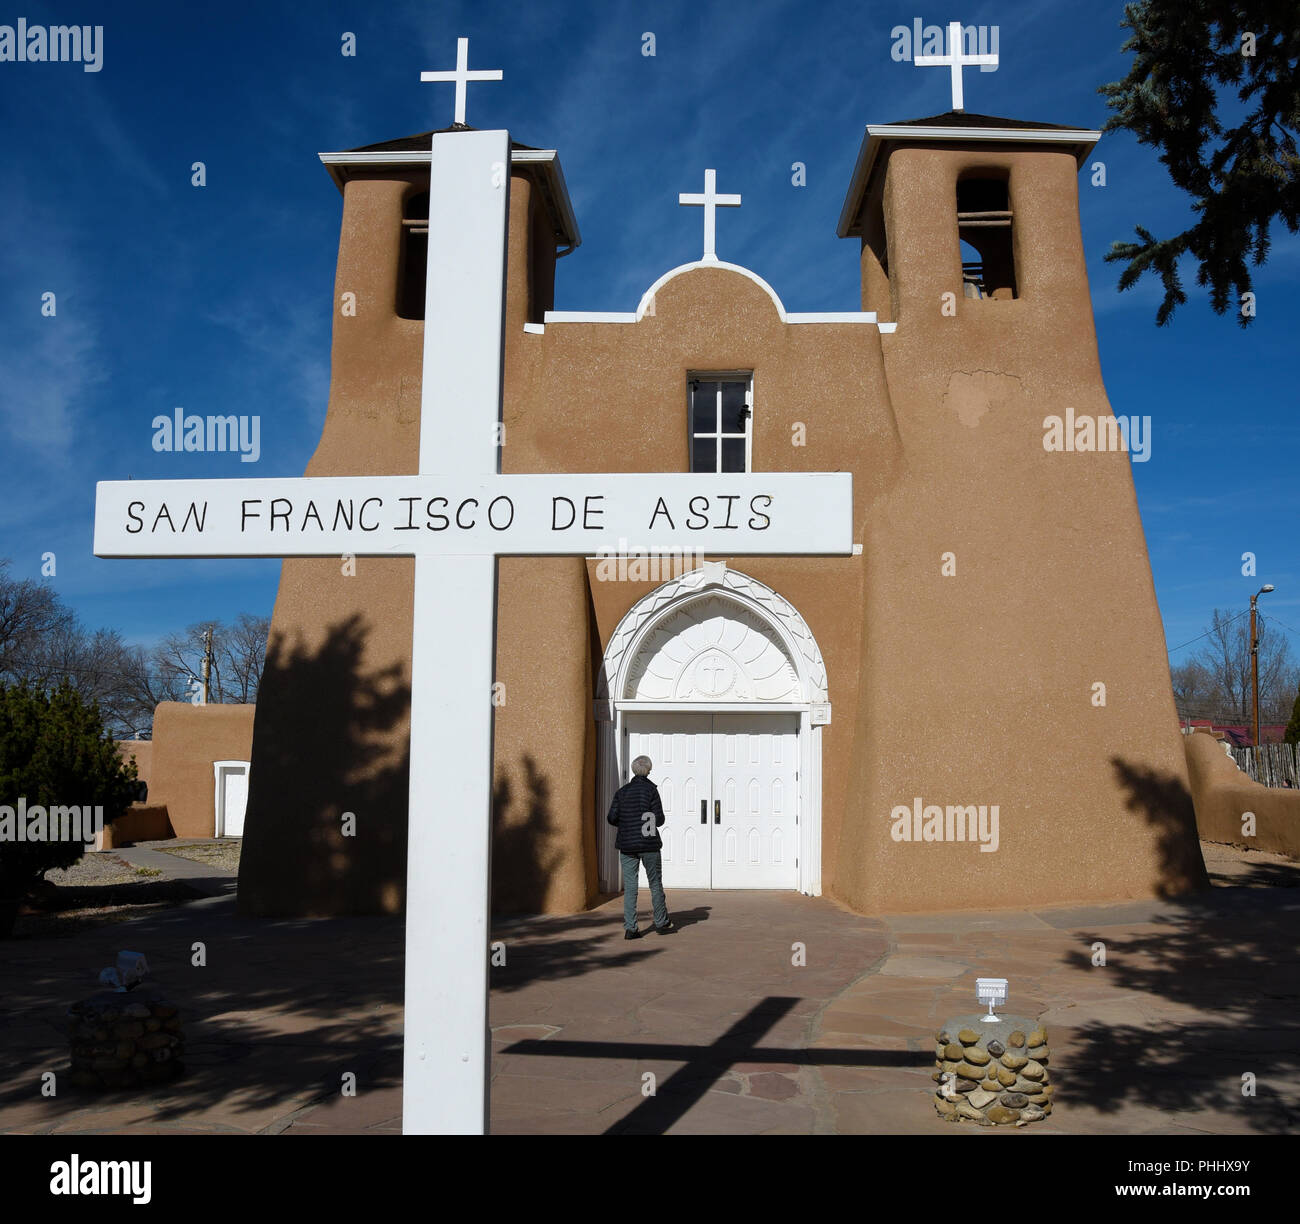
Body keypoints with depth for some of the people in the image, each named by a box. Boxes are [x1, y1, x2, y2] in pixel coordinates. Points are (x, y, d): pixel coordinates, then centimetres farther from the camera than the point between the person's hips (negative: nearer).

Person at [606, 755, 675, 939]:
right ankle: (661, 923, 20)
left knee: (629, 887, 4)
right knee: (655, 884, 11)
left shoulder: (622, 791, 3)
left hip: (627, 844, 3)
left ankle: (630, 928, 0)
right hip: (649, 844, -3)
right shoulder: (650, 789, -7)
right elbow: (659, 819, -10)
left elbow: (612, 818, -1)